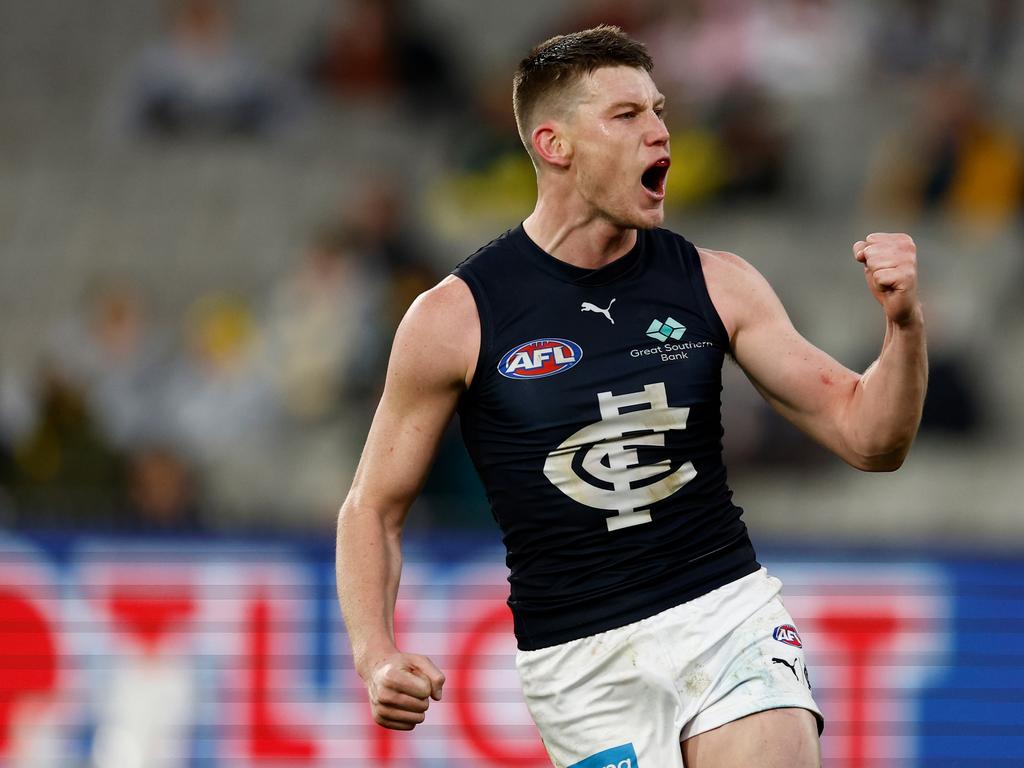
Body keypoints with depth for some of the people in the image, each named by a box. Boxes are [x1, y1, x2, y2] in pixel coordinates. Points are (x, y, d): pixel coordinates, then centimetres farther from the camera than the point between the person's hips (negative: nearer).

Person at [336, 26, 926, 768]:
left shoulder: (716, 284, 4)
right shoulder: (456, 318, -3)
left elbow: (869, 438, 4)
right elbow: (374, 509, 4)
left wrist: (904, 325, -15)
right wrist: (377, 657, -12)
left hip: (732, 619, 2)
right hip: (583, 666, -1)